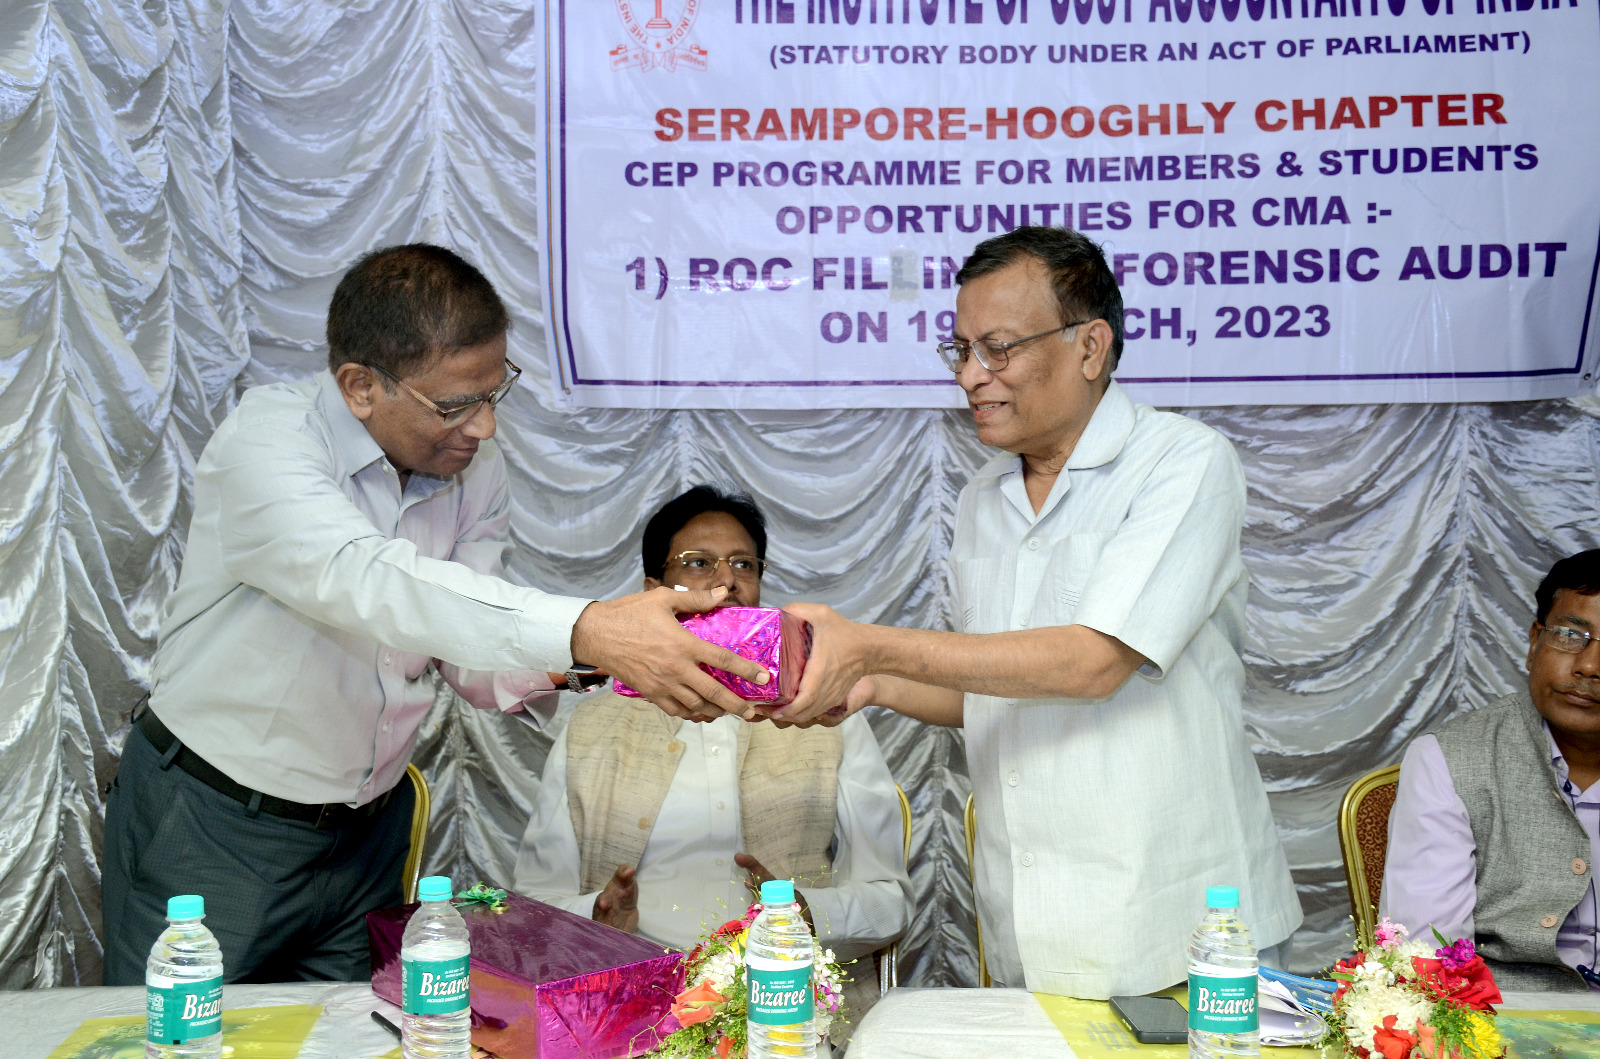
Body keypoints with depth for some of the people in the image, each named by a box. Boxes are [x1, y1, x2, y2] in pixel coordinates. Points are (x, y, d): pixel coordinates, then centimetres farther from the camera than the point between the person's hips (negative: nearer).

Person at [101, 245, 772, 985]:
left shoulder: (476, 469, -4)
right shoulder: (267, 436, -23)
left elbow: (474, 666, -4)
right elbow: (364, 580, -42)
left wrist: (551, 668, -28)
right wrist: (584, 630, -53)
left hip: (368, 830, 5)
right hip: (210, 822, -4)